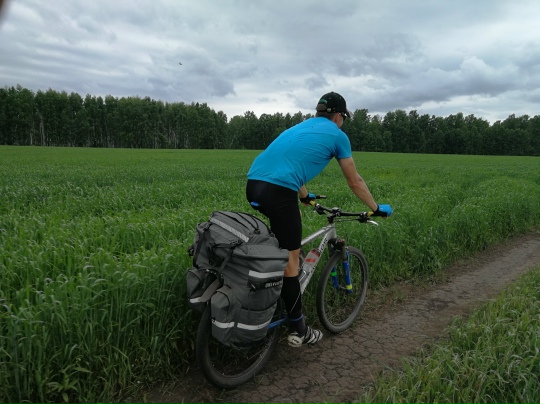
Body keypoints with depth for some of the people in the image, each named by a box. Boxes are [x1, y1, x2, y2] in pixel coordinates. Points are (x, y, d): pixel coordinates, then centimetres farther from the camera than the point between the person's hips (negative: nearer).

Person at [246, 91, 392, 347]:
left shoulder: (301, 127, 30)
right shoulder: (337, 135, 11)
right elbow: (355, 182, 16)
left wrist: (304, 196, 58)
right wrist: (377, 209, 31)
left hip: (253, 184, 8)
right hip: (278, 191, -7)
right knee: (291, 259, 3)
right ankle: (298, 331, 16)